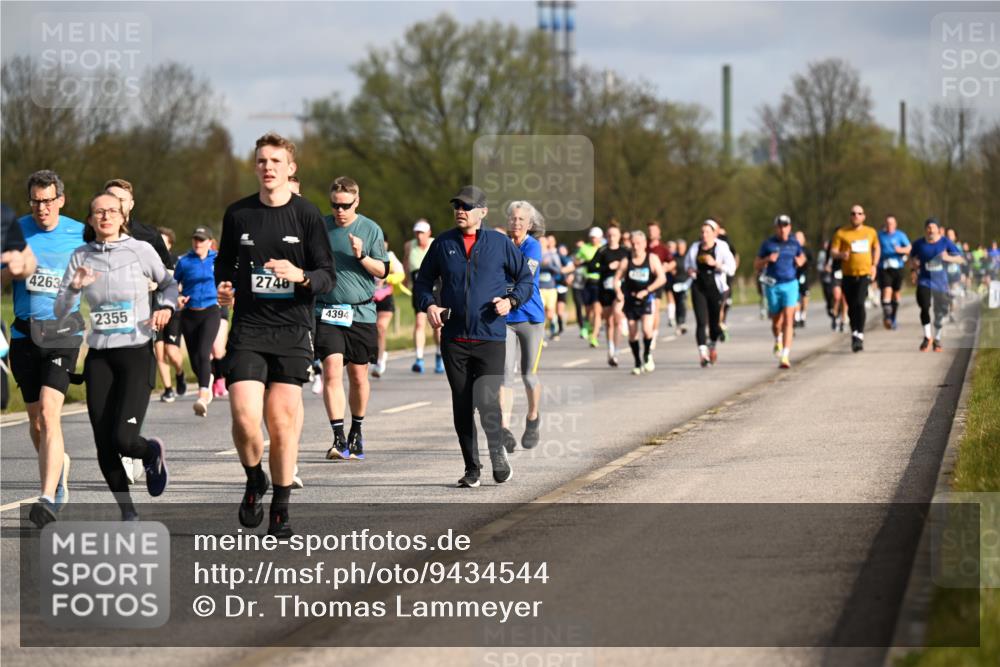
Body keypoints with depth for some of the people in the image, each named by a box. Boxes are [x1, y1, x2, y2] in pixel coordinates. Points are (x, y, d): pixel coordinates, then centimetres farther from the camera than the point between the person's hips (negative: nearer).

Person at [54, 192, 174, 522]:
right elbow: (60, 311, 4)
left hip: (137, 352, -3)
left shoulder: (140, 250, -3)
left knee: (124, 439, -15)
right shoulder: (81, 257, 4)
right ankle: (128, 512, 19)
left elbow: (167, 282, 15)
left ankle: (152, 452, 22)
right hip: (99, 356, 3)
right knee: (104, 445, 0)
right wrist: (75, 287, -14)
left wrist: (166, 306, -5)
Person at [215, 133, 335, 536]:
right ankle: (255, 483, 16)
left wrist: (300, 276, -20)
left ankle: (280, 509, 11)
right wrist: (222, 286, 3)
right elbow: (224, 260, 23)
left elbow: (328, 276, 0)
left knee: (283, 421, -2)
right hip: (247, 328, 1)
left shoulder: (307, 215, 0)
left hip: (293, 331, -1)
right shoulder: (237, 214, 8)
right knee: (244, 418, -13)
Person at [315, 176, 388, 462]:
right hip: (327, 313, 0)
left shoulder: (371, 229, 3)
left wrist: (361, 256, -14)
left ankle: (356, 433, 27)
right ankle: (338, 438, -16)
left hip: (361, 313, 0)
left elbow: (382, 271, 1)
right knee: (332, 371, -14)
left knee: (358, 375, 8)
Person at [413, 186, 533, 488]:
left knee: (487, 401, -14)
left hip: (491, 338, -3)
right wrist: (428, 305, -4)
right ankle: (472, 468, 15)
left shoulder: (500, 244, 3)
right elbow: (423, 281, 16)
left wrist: (511, 300, -7)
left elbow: (526, 278, 12)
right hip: (453, 339, 3)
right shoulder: (443, 244, 8)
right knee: (462, 406, 5)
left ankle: (497, 452, 12)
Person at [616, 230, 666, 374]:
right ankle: (638, 363, 20)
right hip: (630, 300, 3)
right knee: (632, 333, 5)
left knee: (647, 329, -20)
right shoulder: (626, 260, 0)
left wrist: (645, 291, -19)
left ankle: (647, 355, 5)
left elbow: (662, 278, -11)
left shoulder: (652, 258, -5)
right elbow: (617, 279, 5)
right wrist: (619, 292, -15)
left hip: (647, 298, -3)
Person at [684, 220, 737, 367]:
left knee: (714, 322, 8)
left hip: (715, 288, -1)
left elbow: (731, 268, -9)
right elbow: (687, 262, 23)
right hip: (698, 288, 1)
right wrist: (689, 270, 1)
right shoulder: (695, 248, 7)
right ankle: (703, 353, -18)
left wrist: (715, 264, -21)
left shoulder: (722, 248, -3)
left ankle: (712, 345, 38)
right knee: (701, 321, -12)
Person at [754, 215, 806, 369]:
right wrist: (767, 259, -14)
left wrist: (800, 261, 0)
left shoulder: (795, 243, 4)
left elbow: (802, 257, 23)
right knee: (776, 321, 11)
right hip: (773, 285, 0)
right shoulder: (768, 244, 0)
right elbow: (756, 266, 5)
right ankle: (778, 340, 47)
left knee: (788, 320, -14)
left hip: (790, 284, 0)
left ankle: (785, 356, -19)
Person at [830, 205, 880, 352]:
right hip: (848, 275, 1)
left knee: (860, 303, -19)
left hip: (865, 274, -1)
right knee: (851, 307, 7)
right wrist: (841, 254, -21)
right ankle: (854, 333, 27)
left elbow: (876, 248, 24)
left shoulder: (871, 232, 9)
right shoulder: (841, 233, 1)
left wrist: (874, 265, 12)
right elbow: (833, 251, 1)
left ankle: (860, 335, -18)